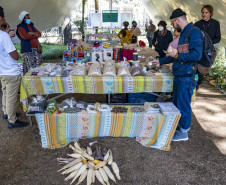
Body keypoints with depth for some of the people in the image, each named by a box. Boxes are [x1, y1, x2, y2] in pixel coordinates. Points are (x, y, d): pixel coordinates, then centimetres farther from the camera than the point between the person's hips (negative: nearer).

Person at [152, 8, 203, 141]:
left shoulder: (194, 32, -13)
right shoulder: (184, 33, 17)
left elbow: (196, 55, -23)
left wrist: (177, 56, -13)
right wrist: (160, 61, 27)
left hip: (187, 76, -9)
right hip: (179, 75, 9)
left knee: (183, 104, 1)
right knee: (177, 103, 18)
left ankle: (184, 132, 16)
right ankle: (181, 124, 35)